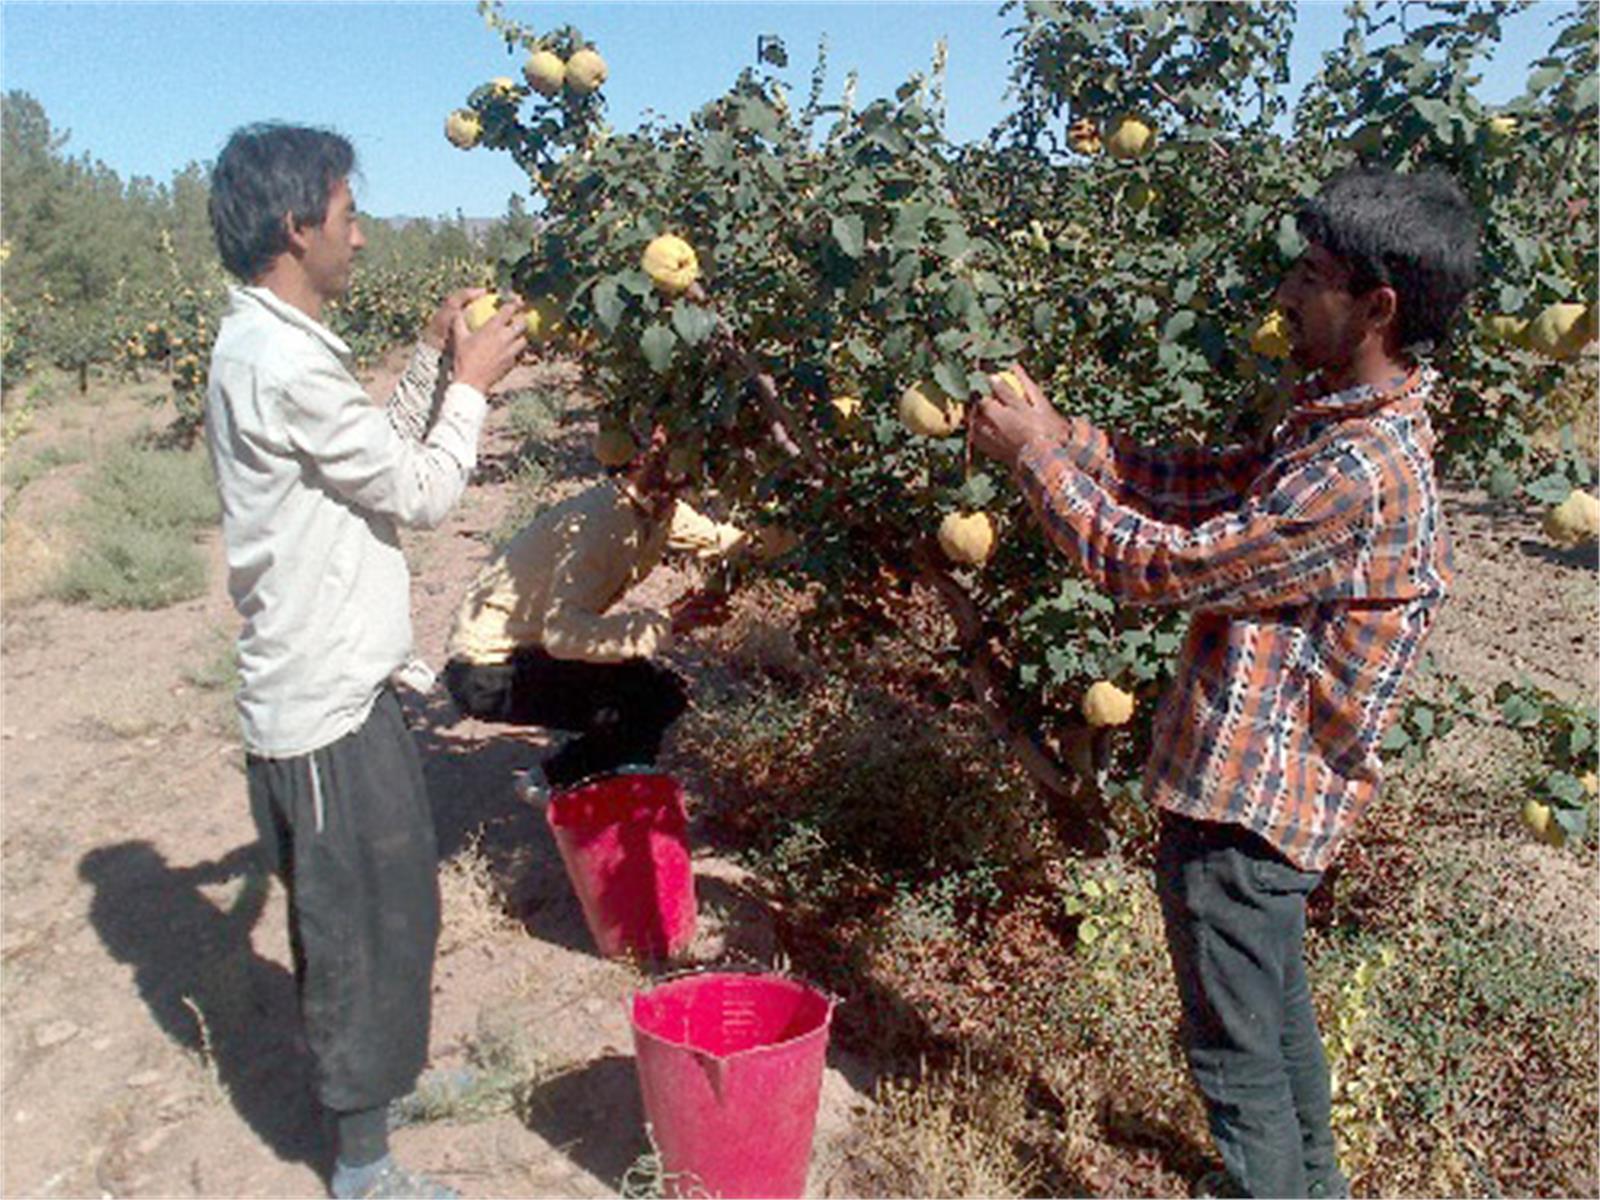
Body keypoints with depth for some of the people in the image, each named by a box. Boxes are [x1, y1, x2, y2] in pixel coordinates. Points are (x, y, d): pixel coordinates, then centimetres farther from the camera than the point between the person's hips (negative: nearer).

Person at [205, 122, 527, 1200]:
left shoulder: (269, 346, 10)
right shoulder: (284, 362, -22)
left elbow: (379, 457, 16)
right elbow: (422, 493, -16)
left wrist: (435, 363, 10)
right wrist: (470, 381, -3)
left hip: (331, 685, 10)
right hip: (327, 702, -10)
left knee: (387, 901, 24)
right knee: (363, 922, 4)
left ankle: (386, 1073, 45)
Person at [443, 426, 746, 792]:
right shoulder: (600, 517, -27)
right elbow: (562, 631, -37)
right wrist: (666, 624, -40)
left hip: (536, 649, 9)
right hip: (487, 671, -9)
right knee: (657, 693, -18)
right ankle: (556, 783, 1)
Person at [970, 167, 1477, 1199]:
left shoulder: (1363, 474, -27)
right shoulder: (1340, 423, 5)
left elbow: (1162, 565, -24)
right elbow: (1193, 486, 6)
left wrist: (1037, 459, -14)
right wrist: (1055, 430, -1)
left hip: (1244, 802, -10)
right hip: (1280, 790, 10)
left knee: (1237, 1052, 8)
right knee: (1276, 1004, 28)